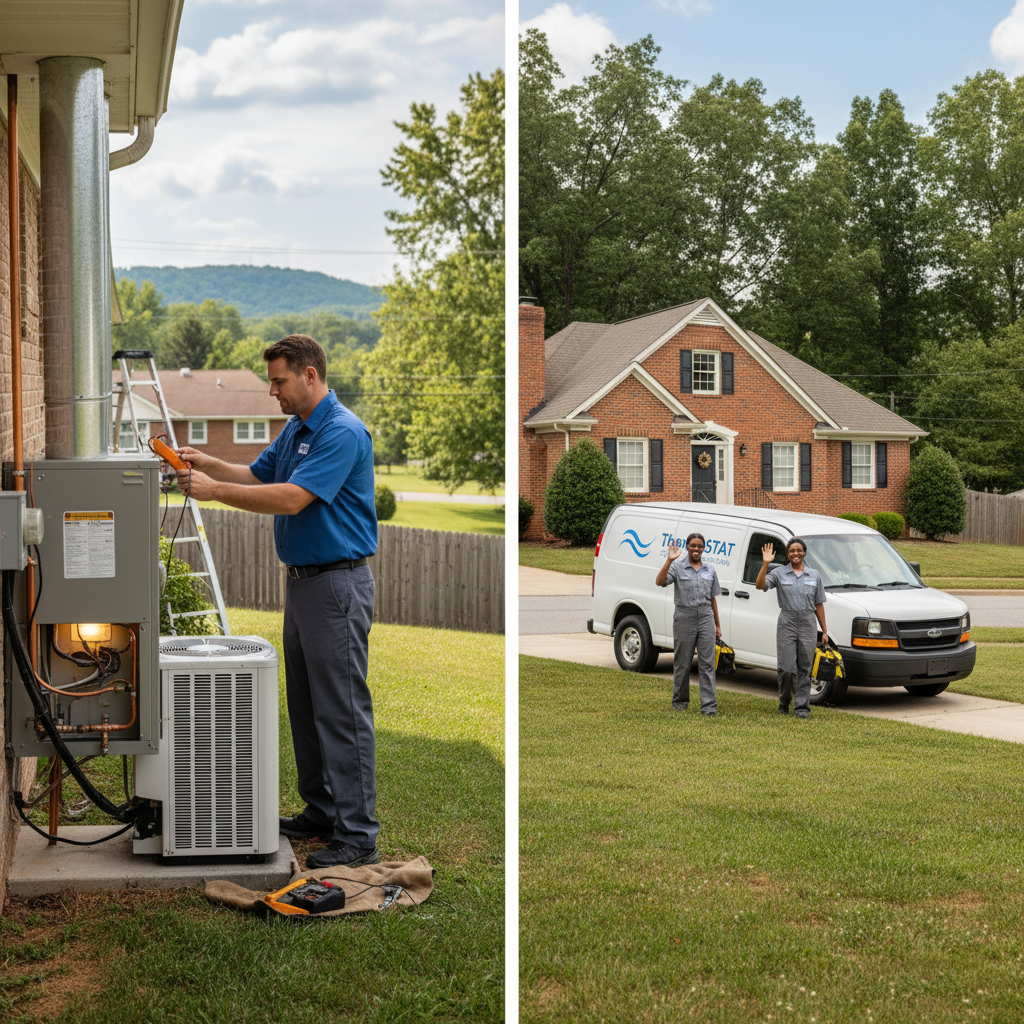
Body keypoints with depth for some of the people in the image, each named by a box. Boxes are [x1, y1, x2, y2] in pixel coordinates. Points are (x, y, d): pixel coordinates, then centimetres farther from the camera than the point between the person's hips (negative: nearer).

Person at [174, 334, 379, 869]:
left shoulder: (343, 432, -18)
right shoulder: (294, 430, 14)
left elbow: (291, 498, -25)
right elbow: (257, 476, 21)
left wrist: (215, 490, -21)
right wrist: (208, 464, 4)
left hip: (338, 584, -10)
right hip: (301, 580, 10)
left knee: (342, 710, -7)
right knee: (305, 706, 15)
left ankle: (357, 834, -3)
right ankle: (321, 811, 25)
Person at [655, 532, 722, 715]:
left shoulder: (710, 570, 12)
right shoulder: (677, 567, 0)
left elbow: (712, 598, 17)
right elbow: (660, 582, -17)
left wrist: (717, 624, 15)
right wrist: (669, 560, -26)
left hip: (706, 618, 2)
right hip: (684, 619, -2)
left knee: (707, 663, -4)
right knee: (682, 663, 6)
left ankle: (709, 705, -6)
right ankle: (680, 701, 21)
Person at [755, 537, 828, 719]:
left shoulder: (814, 575, 11)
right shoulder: (779, 573, 4)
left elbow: (819, 605, 12)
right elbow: (760, 585, -11)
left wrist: (824, 631, 8)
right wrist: (766, 564, -21)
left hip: (808, 624, 2)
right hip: (787, 623, -2)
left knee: (804, 668, 1)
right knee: (787, 668, -5)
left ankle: (802, 707, 5)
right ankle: (784, 703, 16)